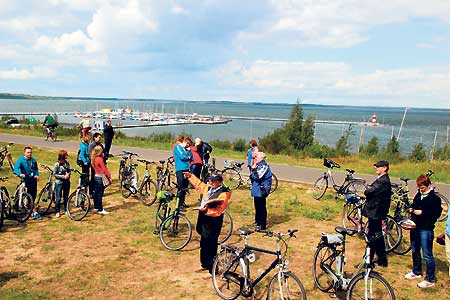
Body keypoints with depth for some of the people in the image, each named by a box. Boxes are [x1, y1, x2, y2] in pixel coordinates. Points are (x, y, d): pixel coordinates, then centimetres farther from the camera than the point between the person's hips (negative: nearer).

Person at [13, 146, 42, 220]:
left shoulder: (33, 160, 9)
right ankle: (35, 212, -7)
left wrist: (37, 175, -1)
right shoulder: (20, 160, -7)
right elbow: (16, 169, -19)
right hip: (25, 180, -5)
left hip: (33, 180, 5)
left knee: (33, 196, 10)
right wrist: (20, 174, -40)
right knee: (29, 197, -8)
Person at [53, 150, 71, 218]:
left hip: (67, 182, 4)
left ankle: (66, 210, 24)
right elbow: (54, 174, -9)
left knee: (66, 197, 11)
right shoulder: (57, 164, -10)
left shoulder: (67, 163, 3)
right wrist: (63, 176, -17)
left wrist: (68, 174, -7)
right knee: (58, 198, 0)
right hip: (59, 182, -4)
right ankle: (57, 212, 11)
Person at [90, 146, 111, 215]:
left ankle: (96, 207, 26)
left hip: (96, 176, 9)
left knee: (96, 192, 16)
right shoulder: (100, 159, -19)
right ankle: (100, 210, -1)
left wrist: (102, 156, 5)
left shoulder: (94, 159, 7)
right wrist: (109, 176, -13)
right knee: (100, 194, -5)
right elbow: (104, 169, -19)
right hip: (100, 177, -9)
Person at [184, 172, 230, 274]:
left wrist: (206, 210, -29)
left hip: (213, 222, -9)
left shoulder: (224, 194, -17)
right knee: (203, 243, 20)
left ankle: (212, 269, 7)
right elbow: (198, 184, 27)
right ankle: (205, 264, 37)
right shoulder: (208, 188, 7)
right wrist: (190, 176, 31)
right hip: (203, 219, 9)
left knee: (211, 246, -4)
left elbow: (218, 210, -22)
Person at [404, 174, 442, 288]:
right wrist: (411, 209, 3)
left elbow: (437, 213, -16)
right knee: (415, 251, 20)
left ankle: (430, 280, 8)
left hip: (426, 230, -8)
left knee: (427, 255, -2)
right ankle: (416, 272, 37)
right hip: (415, 227, 8)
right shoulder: (418, 195, 9)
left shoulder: (434, 198, -12)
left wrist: (422, 212, -22)